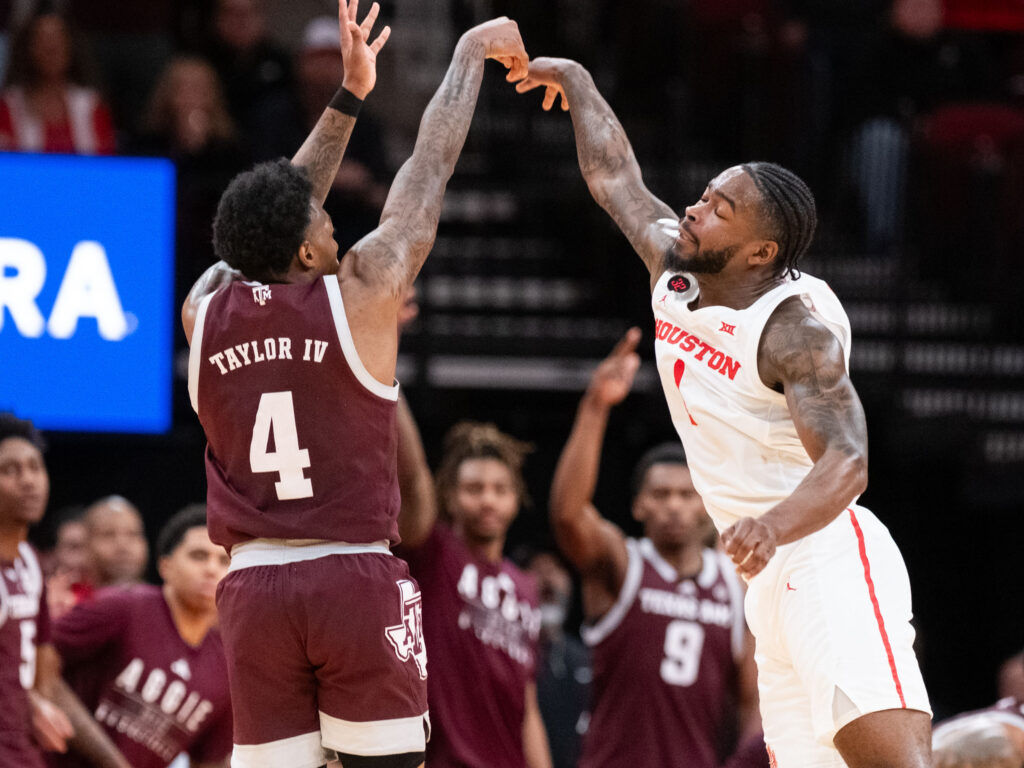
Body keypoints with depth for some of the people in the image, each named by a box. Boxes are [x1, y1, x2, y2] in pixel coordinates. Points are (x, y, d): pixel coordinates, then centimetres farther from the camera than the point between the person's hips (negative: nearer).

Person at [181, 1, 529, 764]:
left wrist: (348, 99, 27)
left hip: (254, 584, 4)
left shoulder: (205, 310, 4)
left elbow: (279, 218, 22)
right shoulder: (359, 294, -6)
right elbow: (430, 168, 5)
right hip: (354, 576, -4)